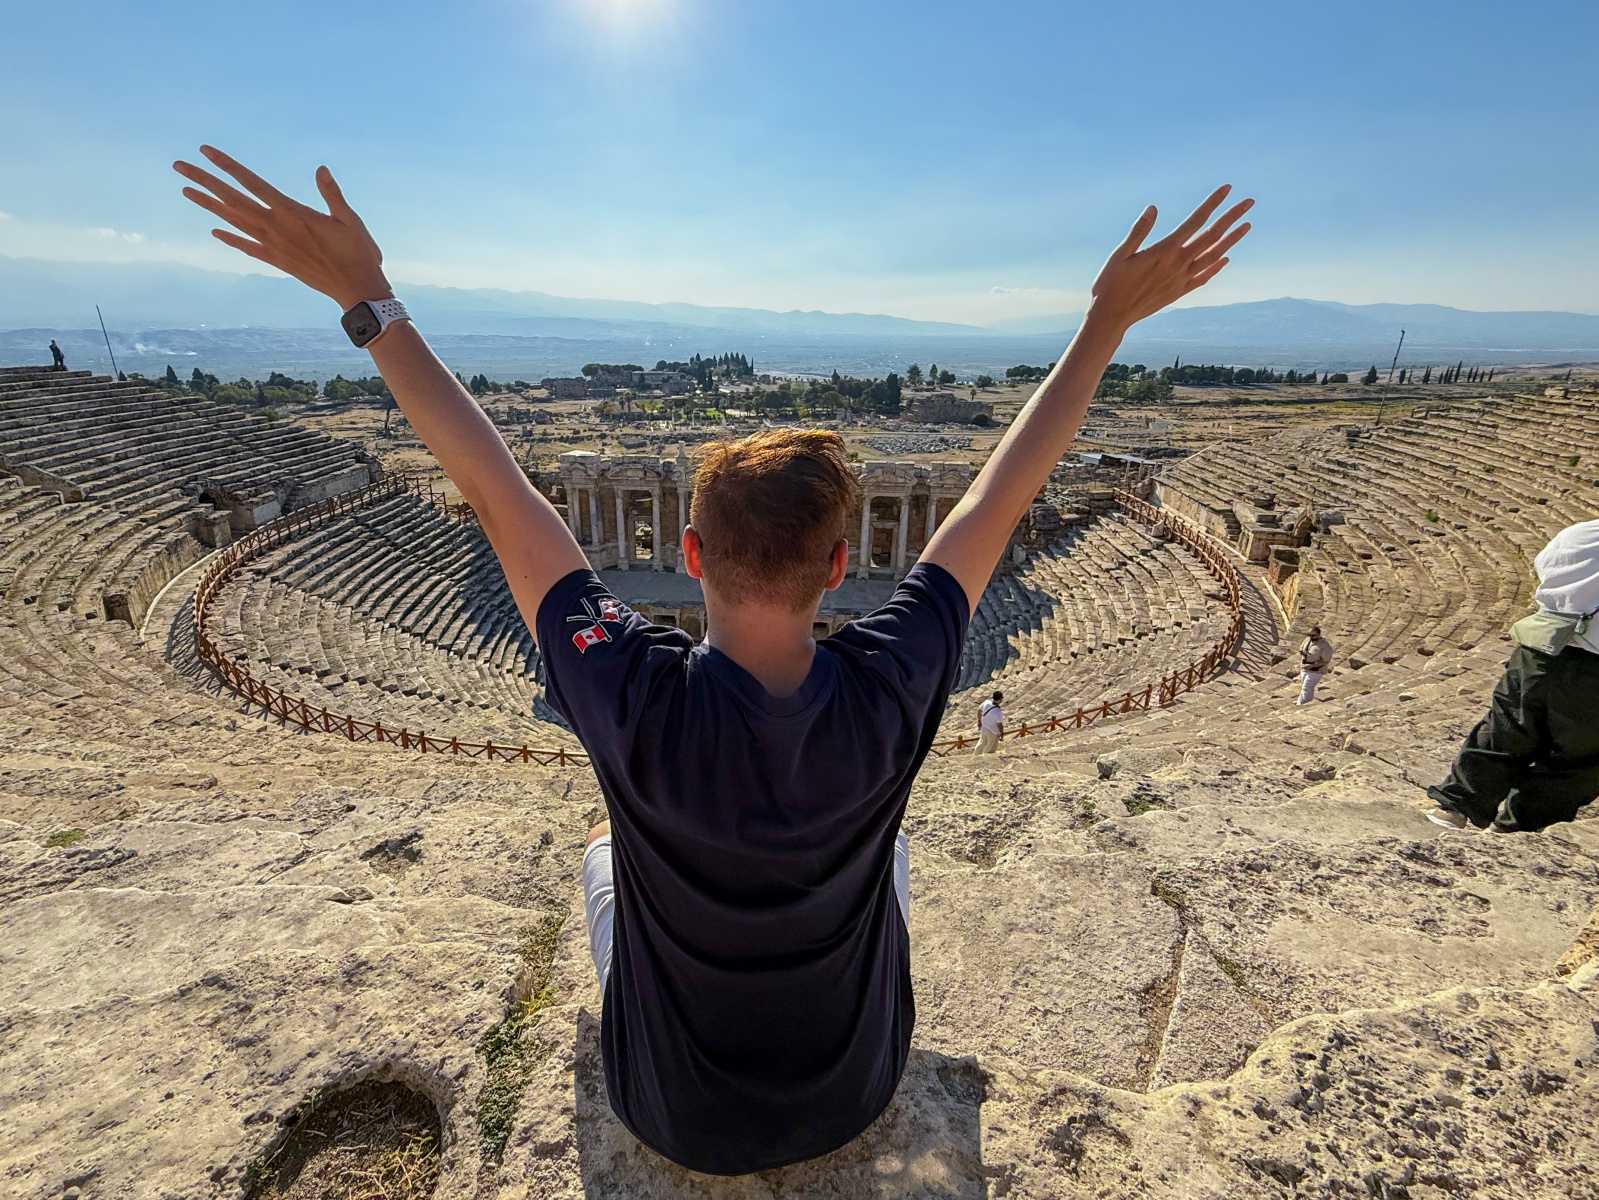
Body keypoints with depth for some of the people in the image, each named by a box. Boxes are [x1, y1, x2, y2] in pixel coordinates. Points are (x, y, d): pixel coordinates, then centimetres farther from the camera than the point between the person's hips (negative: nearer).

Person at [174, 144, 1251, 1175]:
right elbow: (1002, 495, -21)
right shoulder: (887, 696, -32)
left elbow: (495, 489, -26)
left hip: (674, 1120, 0)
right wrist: (1111, 320, -11)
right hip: (855, 1099, 1)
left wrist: (368, 298, -16)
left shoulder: (633, 702, -35)